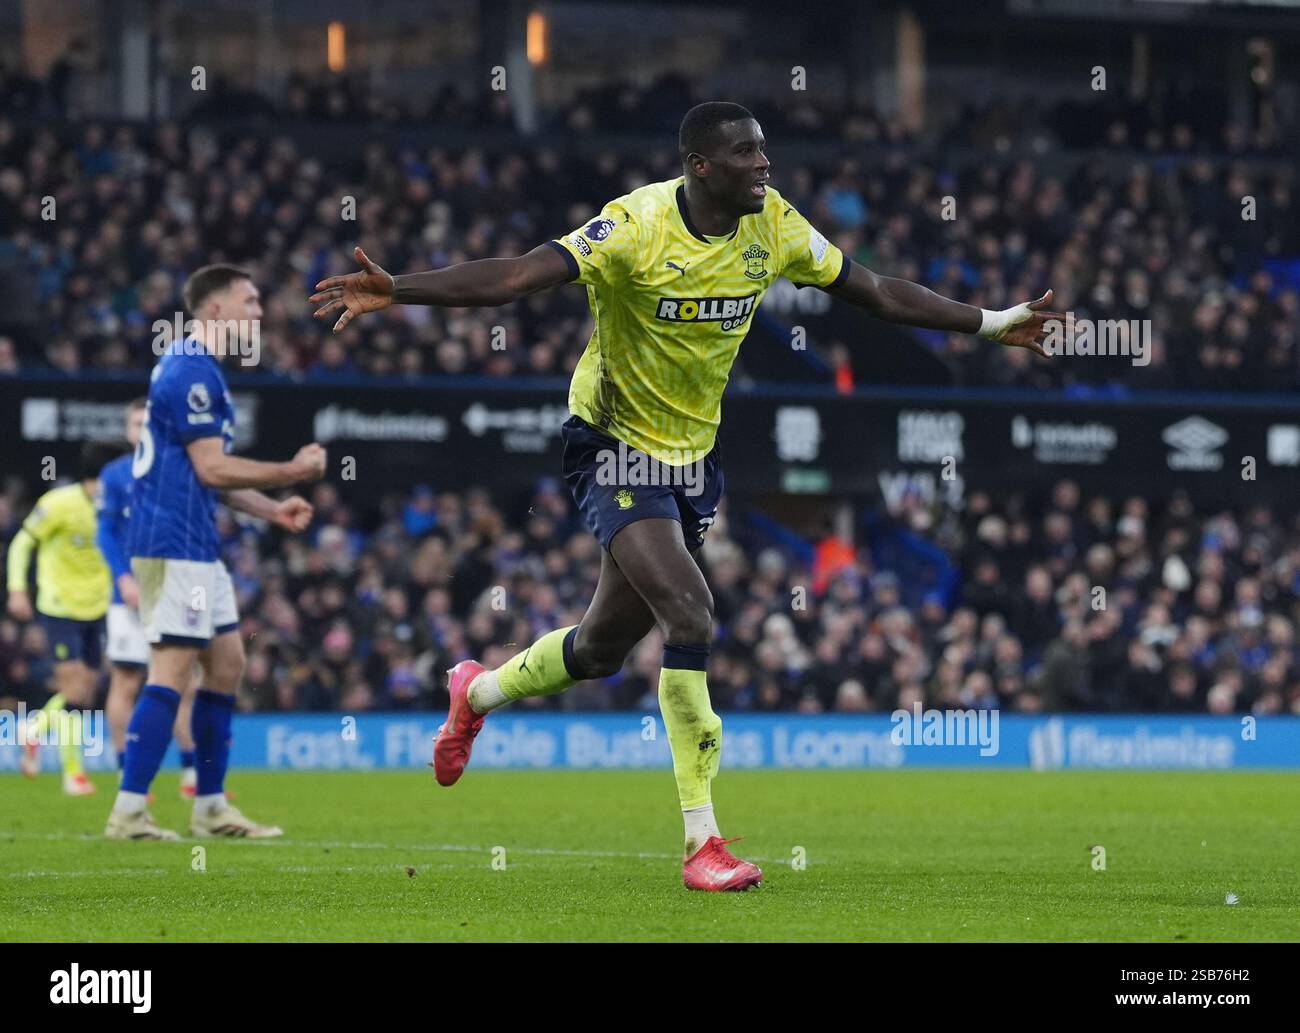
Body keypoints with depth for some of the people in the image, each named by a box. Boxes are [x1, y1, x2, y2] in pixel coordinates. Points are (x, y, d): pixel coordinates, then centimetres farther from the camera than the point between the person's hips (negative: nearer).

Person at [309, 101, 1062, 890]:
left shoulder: (773, 226, -4)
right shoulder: (637, 227, -22)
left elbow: (874, 291, 8)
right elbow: (516, 277, -30)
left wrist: (989, 323, 10)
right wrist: (395, 291, -43)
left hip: (692, 458, 7)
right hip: (619, 448, -7)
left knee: (603, 648, 14)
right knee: (691, 617, -23)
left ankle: (478, 693, 46)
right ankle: (703, 842, -17)